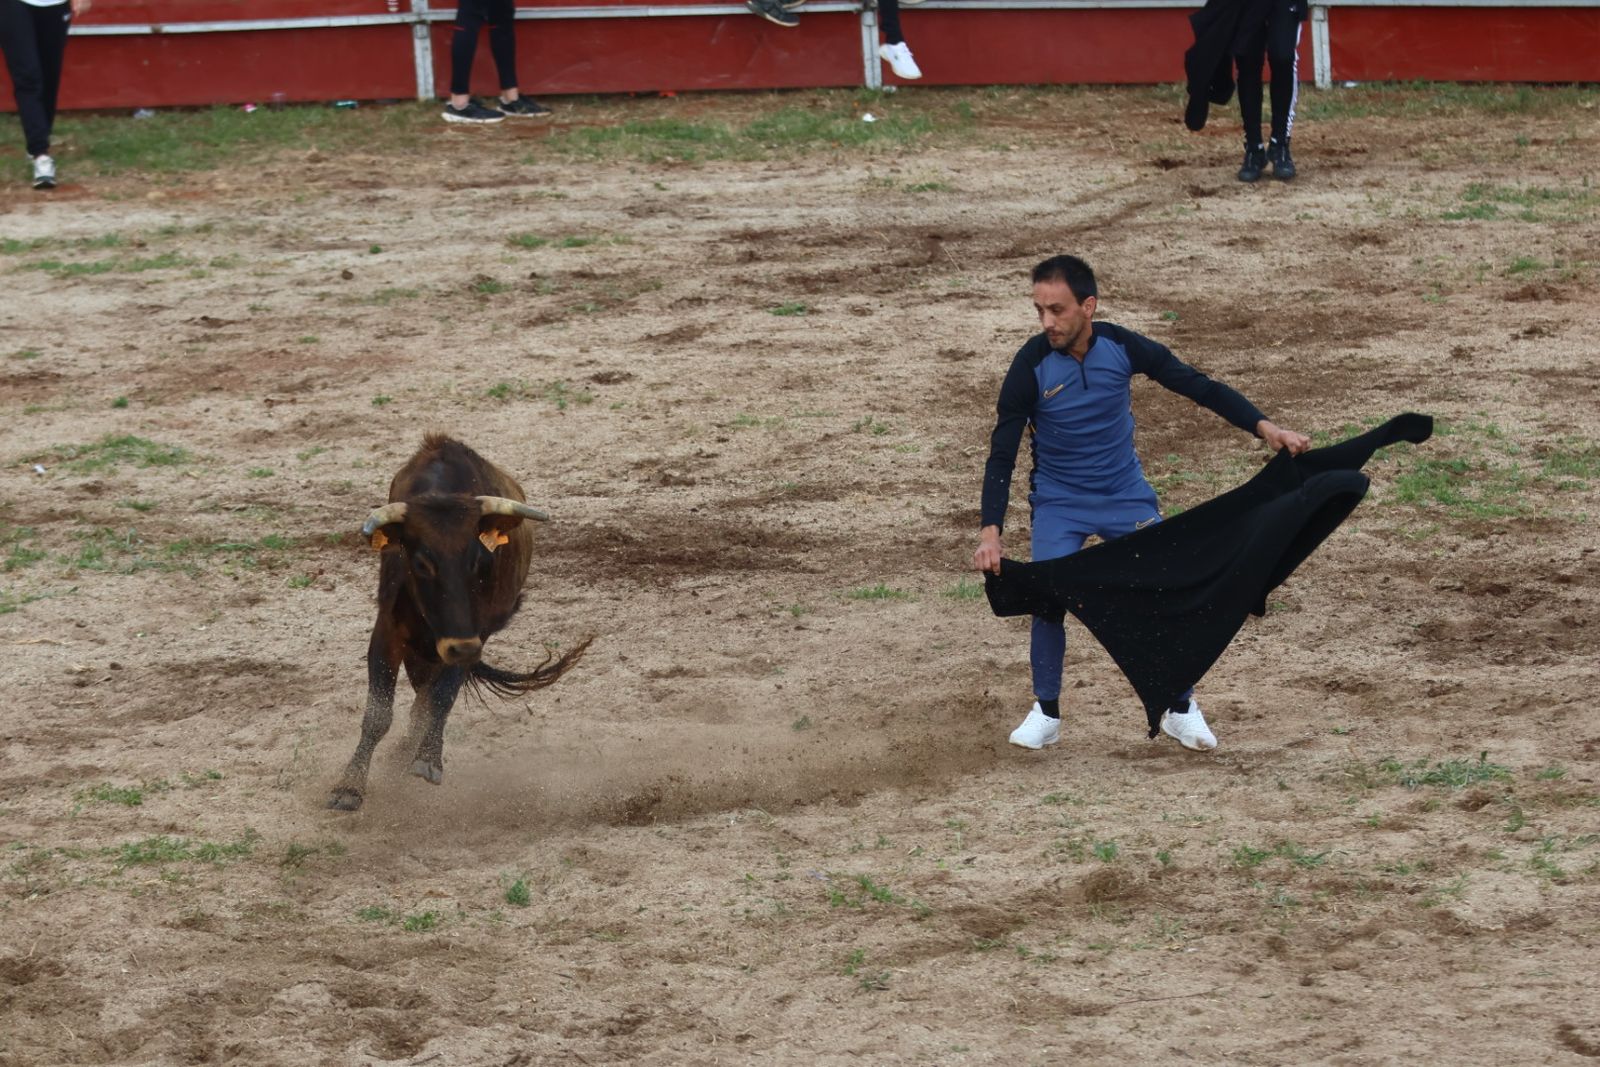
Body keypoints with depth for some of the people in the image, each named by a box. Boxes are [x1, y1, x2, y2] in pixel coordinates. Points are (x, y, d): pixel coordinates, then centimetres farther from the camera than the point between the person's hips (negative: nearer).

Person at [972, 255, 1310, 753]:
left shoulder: (1122, 348, -16)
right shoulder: (1032, 366, -20)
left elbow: (1197, 386, -9)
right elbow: (1002, 454, -17)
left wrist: (1263, 427, -21)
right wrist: (990, 531, -27)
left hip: (1126, 496, 2)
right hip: (1059, 503, -2)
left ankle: (1180, 710, 16)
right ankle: (1046, 714, 4)